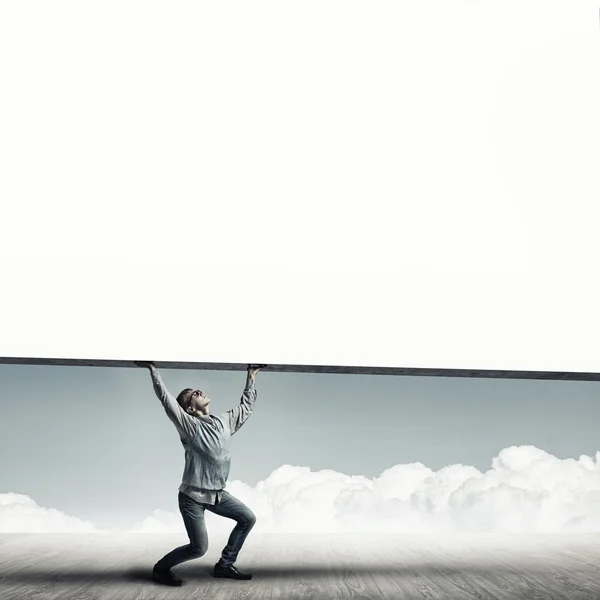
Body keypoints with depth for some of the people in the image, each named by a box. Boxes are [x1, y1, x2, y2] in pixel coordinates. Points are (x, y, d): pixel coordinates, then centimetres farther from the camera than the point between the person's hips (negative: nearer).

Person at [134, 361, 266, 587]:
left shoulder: (225, 421, 4)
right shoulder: (189, 425, -15)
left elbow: (246, 406, 17)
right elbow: (166, 399, -24)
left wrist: (251, 377, 20)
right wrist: (153, 369, -27)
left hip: (217, 494, 7)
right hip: (193, 496, -7)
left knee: (248, 518, 7)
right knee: (199, 548, -7)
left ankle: (224, 565, 18)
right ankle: (161, 568, 18)